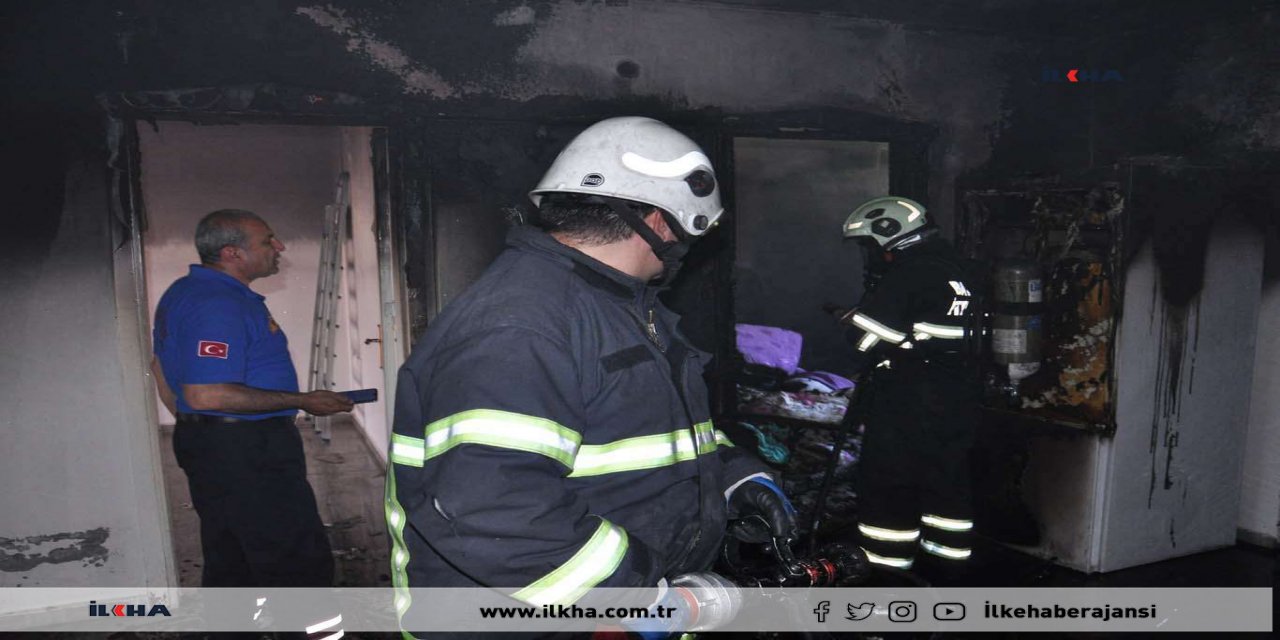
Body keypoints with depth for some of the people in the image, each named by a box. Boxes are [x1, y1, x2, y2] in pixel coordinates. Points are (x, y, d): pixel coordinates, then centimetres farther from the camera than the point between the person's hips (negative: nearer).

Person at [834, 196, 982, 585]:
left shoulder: (906, 276, -15)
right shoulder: (959, 272, 11)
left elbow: (864, 339, -17)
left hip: (906, 408, -8)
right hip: (957, 403, 9)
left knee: (888, 490, 1)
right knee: (947, 485, 16)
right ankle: (946, 579, 26)